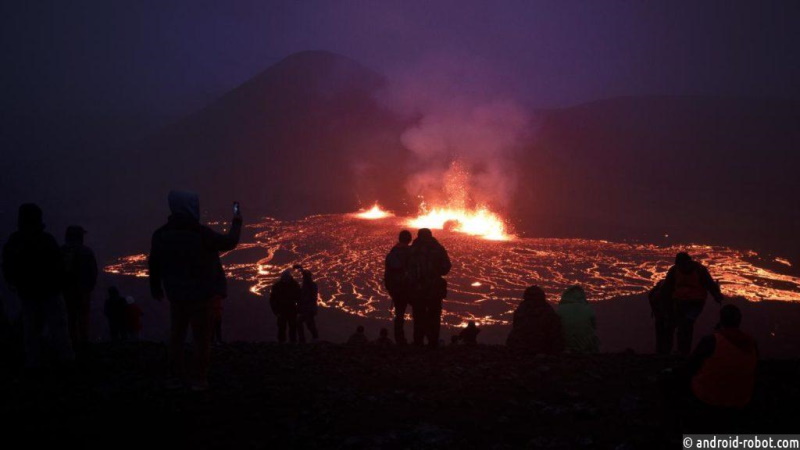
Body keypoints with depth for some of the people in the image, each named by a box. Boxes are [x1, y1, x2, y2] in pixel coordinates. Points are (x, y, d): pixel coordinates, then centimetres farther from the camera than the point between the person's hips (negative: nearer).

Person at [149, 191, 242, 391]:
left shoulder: (161, 234, -3)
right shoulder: (201, 234, -18)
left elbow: (154, 264, 6)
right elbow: (229, 242, -6)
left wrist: (156, 288, 20)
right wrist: (236, 223, 12)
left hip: (176, 296, 5)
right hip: (201, 295, -4)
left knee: (177, 335, 15)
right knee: (202, 337, 3)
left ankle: (177, 375, 19)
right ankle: (199, 379, 4)